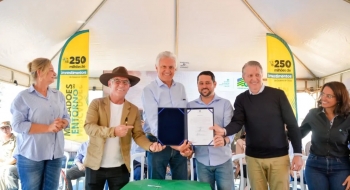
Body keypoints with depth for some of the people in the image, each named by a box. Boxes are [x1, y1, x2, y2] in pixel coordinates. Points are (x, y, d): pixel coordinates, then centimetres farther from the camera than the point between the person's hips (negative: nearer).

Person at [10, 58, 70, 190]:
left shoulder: (59, 95, 11)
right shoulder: (23, 97, -6)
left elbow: (67, 117, 13)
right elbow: (18, 125, -14)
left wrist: (62, 124, -11)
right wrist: (48, 128, -21)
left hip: (55, 154, 5)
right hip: (31, 155, -5)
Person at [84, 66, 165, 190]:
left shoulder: (133, 110, 3)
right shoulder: (96, 104, -2)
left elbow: (138, 135, 0)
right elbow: (88, 127, -13)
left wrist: (150, 146, -21)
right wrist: (113, 131, -28)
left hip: (120, 167, 1)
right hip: (95, 164, -1)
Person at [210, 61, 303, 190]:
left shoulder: (278, 95, -4)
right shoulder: (241, 99, 2)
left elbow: (292, 124, -2)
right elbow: (237, 122, -11)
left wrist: (297, 153, -5)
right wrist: (224, 131, -33)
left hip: (279, 157, -1)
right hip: (253, 158, 2)